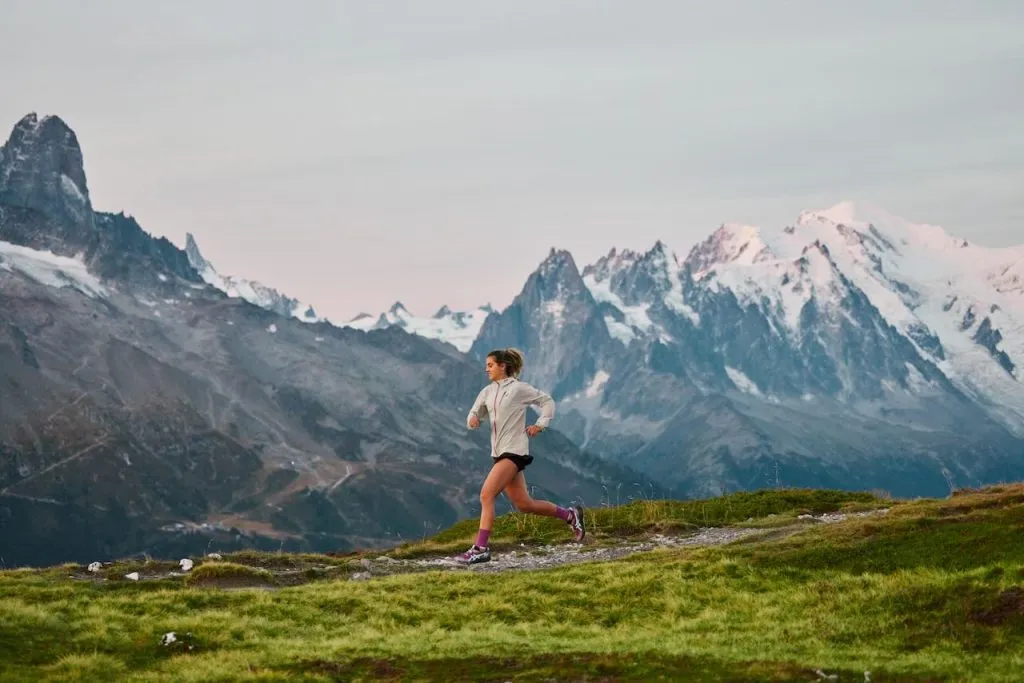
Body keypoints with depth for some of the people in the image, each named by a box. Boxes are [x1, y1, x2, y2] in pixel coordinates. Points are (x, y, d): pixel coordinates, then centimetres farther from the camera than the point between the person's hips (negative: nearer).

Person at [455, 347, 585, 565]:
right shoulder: (487, 391, 12)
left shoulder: (519, 388, -6)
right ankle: (570, 515, 28)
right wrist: (472, 419, -10)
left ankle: (480, 549, -18)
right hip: (499, 452, 8)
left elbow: (547, 401, 3)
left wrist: (540, 425, -7)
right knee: (523, 504, 11)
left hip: (514, 450, -8)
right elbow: (475, 413, 12)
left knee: (486, 495, -18)